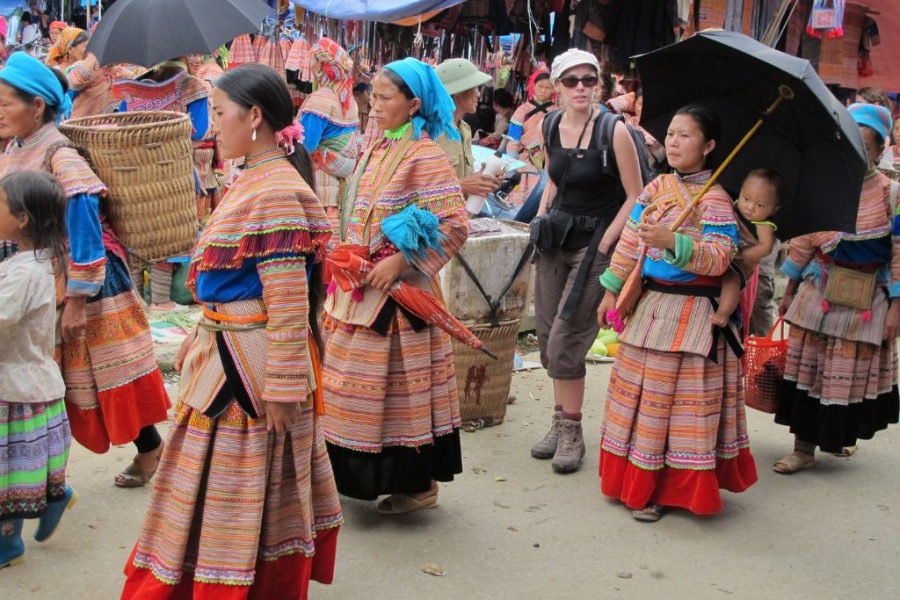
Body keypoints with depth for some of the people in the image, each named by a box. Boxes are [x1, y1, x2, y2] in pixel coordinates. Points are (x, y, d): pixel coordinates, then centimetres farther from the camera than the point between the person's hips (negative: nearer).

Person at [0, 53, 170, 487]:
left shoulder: (60, 157, -20)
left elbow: (84, 231, -22)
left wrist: (76, 300, -22)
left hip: (82, 282, -8)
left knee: (108, 372, 5)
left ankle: (150, 447, 23)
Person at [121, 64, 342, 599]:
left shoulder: (278, 193, -20)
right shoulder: (253, 182, 10)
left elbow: (289, 302, -23)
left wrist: (281, 388, -21)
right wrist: (202, 344, 22)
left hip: (250, 367, -10)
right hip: (224, 354, 10)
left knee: (244, 489, 5)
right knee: (221, 490, 21)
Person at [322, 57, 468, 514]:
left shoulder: (424, 155, -13)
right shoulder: (376, 149, 12)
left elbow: (454, 225, -19)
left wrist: (399, 263, -21)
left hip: (397, 290, -8)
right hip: (360, 287, 8)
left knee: (399, 382, 0)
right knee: (358, 380, 14)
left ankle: (420, 483, 14)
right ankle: (359, 470, 29)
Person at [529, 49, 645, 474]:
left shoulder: (613, 131, -13)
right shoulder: (551, 128, 5)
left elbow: (635, 197, -11)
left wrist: (604, 246, -15)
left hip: (593, 243, -6)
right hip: (555, 240, 6)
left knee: (565, 341, -9)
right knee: (546, 336, 8)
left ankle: (572, 432, 6)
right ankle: (560, 421, 22)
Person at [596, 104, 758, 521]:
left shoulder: (714, 199, -11)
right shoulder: (657, 187, 9)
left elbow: (719, 258, -20)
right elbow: (631, 240, 13)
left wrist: (672, 242, -32)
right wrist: (613, 289, 13)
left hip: (691, 312, -7)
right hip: (649, 304, 7)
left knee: (675, 395, -1)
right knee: (639, 389, 13)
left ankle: (668, 488, 11)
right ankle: (638, 482, 26)